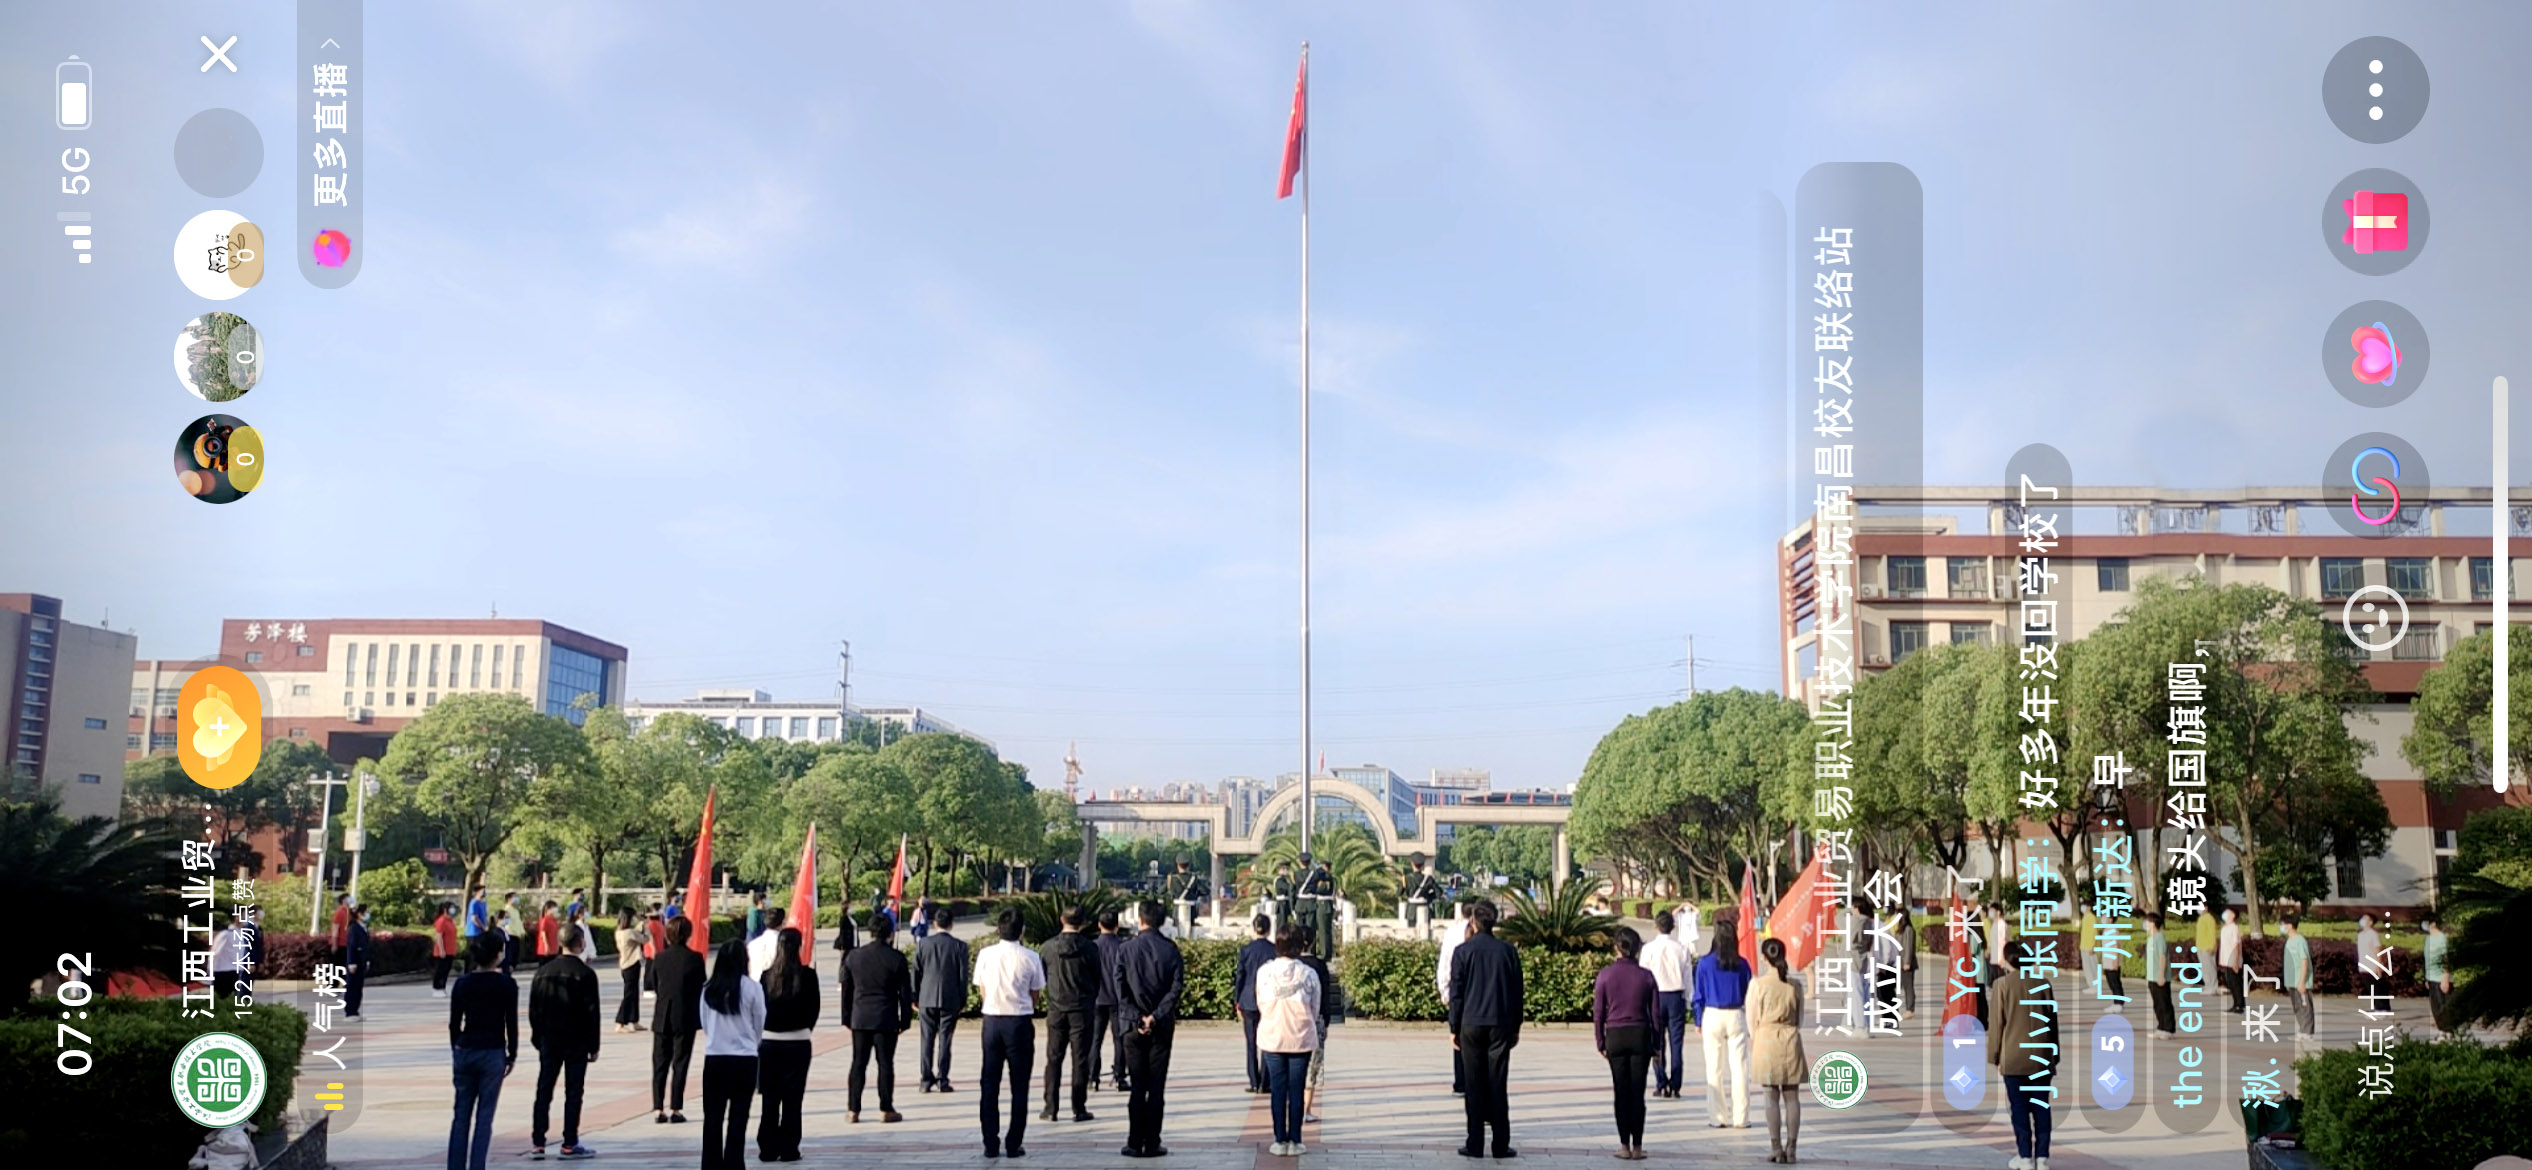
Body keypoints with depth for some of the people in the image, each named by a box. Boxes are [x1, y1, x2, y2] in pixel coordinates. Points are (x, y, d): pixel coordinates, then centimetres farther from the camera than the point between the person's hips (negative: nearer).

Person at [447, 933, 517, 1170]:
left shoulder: (462, 983, 2)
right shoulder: (505, 985, -8)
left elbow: (454, 1023, 6)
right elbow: (511, 1024, -5)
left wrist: (456, 1051, 18)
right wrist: (512, 1055, 5)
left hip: (465, 1052, 3)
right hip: (493, 1054, -3)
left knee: (461, 1114, 11)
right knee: (484, 1117, 1)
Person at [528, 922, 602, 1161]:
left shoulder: (543, 971, 3)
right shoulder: (585, 974, -9)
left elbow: (533, 1009, 8)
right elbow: (592, 1012, -8)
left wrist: (537, 1038, 16)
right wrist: (593, 1046, -1)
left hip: (549, 1041, 4)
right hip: (576, 1042, -4)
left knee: (544, 1091, 7)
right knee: (573, 1092, 2)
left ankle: (537, 1143, 6)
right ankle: (570, 1144, 3)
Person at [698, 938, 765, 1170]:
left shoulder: (709, 989, -1)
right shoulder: (751, 988, -8)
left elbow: (704, 1023, 6)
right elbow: (760, 1024, 1)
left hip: (714, 1057, 3)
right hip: (744, 1058, -3)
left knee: (713, 1116, 10)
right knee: (738, 1116, 3)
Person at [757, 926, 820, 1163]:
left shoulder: (767, 975, -2)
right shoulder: (808, 975, -8)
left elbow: (760, 1008, 2)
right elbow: (814, 1009, -2)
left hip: (768, 1042, 2)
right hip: (798, 1042, -2)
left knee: (770, 1098, 9)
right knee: (792, 1099, 3)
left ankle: (767, 1149, 11)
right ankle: (788, 1149, 4)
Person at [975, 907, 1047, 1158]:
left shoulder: (986, 955, -3)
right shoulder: (1030, 958, -8)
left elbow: (983, 993, 7)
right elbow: (1035, 996, 0)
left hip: (992, 1020, 2)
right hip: (1019, 1022, -2)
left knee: (990, 1085, 9)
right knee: (1019, 1087, 7)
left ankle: (991, 1144, 10)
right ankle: (1013, 1145, 6)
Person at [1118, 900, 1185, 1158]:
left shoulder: (1126, 950, -1)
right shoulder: (1171, 950, -2)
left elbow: (1120, 989, -7)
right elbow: (1177, 988, -10)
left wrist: (1137, 1018, -8)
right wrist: (1156, 1016, -10)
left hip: (1134, 1025, 0)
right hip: (1162, 1027, 0)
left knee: (1137, 1087, 5)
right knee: (1157, 1088, 4)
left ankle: (1135, 1144, 4)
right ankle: (1152, 1144, 3)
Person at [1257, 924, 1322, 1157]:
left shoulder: (1264, 971, -7)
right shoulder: (1309, 974, -10)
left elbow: (1260, 1004, 4)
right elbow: (1315, 1009, 1)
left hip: (1271, 1037, 1)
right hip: (1301, 1038, -1)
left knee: (1277, 1089, 7)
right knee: (1297, 1090, 6)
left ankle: (1280, 1141, 9)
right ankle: (1294, 1141, 8)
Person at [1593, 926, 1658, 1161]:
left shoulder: (1605, 975, -5)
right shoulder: (1646, 976, -2)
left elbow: (1598, 1012, -3)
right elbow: (1656, 1012, 2)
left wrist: (1600, 1042, 7)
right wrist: (1656, 1044, 10)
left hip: (1615, 1036, -1)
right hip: (1640, 1036, 1)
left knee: (1621, 1092, 6)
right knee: (1637, 1092, 5)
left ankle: (1624, 1146, 7)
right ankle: (1637, 1147, 6)